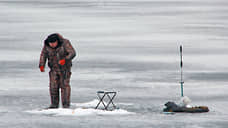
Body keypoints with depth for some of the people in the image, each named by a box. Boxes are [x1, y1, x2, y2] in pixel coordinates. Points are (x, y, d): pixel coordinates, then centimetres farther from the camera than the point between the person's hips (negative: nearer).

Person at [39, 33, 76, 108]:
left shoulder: (65, 43, -18)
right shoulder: (46, 45, -7)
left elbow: (72, 53, -23)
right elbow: (43, 55, 3)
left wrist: (65, 60, -40)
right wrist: (42, 65, -12)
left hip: (65, 68, -4)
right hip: (54, 68, 4)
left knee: (64, 85, -9)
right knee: (53, 86, -3)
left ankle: (66, 104, -7)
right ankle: (54, 104, 4)